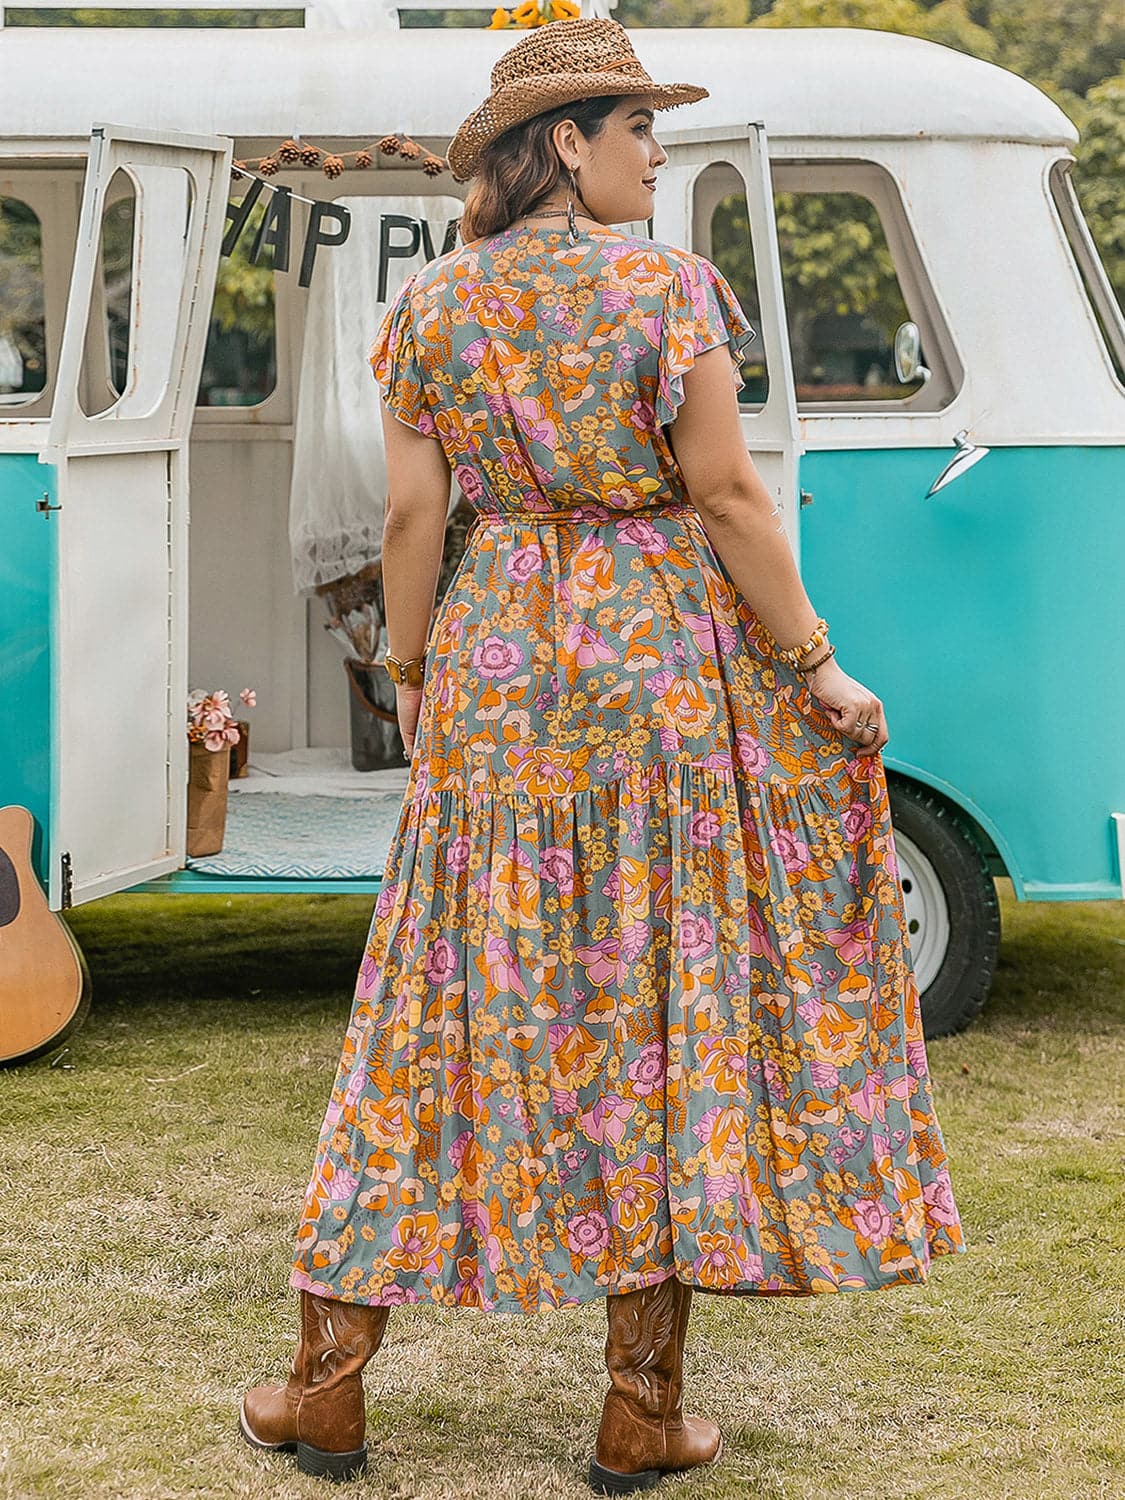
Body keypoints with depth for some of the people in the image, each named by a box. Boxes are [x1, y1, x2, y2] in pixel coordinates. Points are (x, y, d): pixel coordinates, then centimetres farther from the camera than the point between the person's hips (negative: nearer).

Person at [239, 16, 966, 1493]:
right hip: (664, 657, -3)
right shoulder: (669, 287, -7)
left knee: (455, 1000, 9)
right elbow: (729, 496, -9)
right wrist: (814, 664, -2)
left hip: (495, 662, 3)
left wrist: (411, 675, 15)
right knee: (666, 997, 4)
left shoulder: (431, 303, 4)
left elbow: (413, 517, 3)